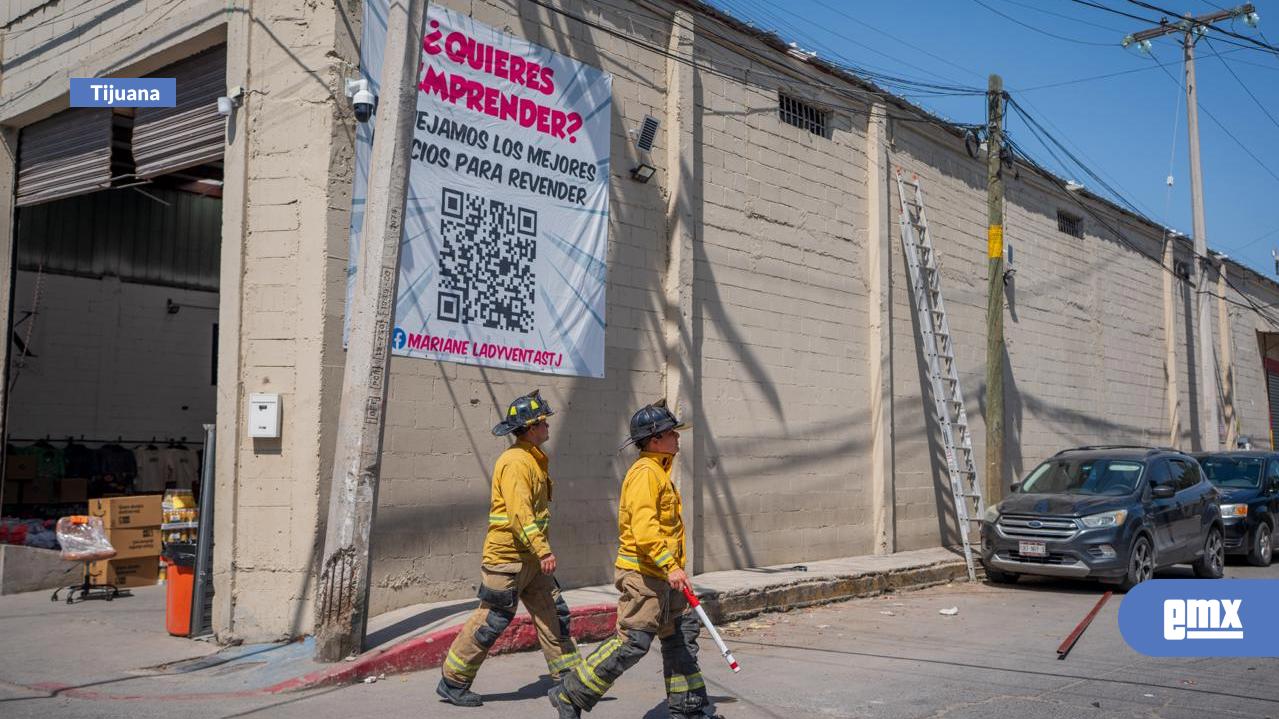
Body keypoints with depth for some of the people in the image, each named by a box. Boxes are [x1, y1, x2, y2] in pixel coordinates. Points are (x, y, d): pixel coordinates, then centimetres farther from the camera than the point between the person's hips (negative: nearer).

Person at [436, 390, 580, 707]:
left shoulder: (534, 460, 14)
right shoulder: (515, 462, -18)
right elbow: (519, 512, -27)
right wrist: (543, 550, -31)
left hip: (531, 559, 10)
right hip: (507, 558, -10)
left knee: (554, 614, 8)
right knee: (491, 621, -2)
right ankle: (452, 682, 11)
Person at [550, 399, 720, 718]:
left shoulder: (659, 471, 17)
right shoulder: (645, 472, -17)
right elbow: (643, 528, -27)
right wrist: (671, 566, -31)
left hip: (661, 575, 11)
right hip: (641, 574, -11)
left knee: (683, 632, 13)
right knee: (632, 643, -10)